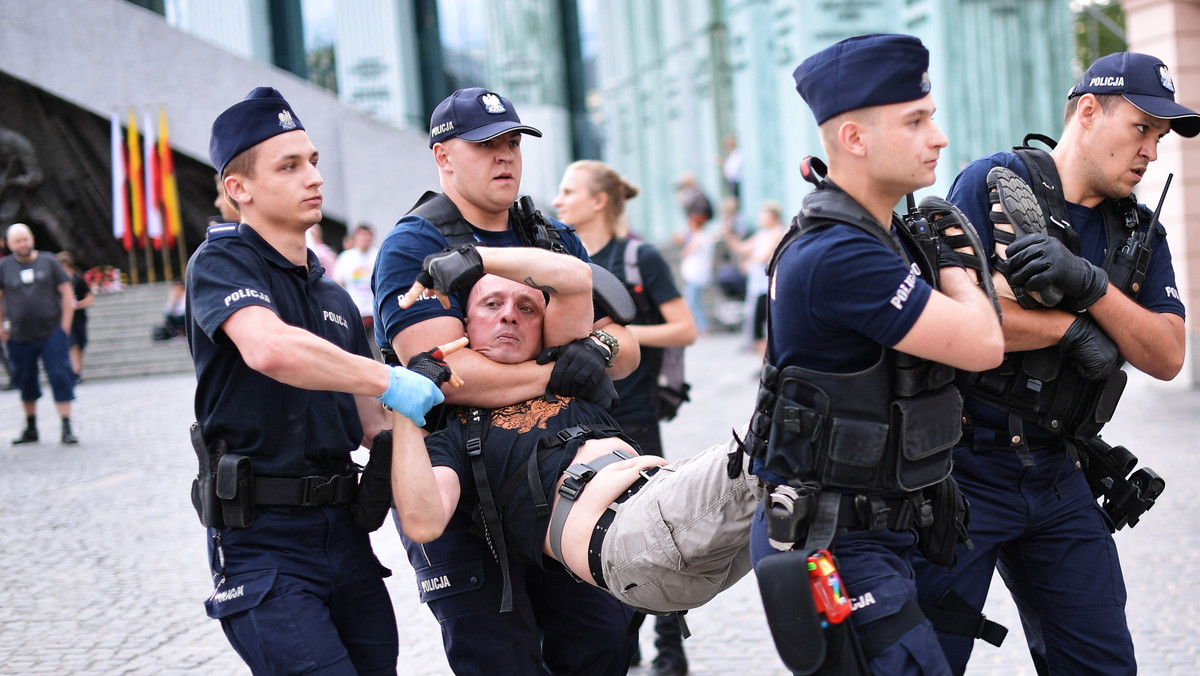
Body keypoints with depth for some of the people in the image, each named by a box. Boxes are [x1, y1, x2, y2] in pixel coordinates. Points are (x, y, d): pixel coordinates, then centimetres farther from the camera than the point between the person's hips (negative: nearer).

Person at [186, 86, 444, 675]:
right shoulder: (222, 260, -7)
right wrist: (389, 380, -22)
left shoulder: (335, 297, 18)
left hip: (343, 531, 7)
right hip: (263, 540, -7)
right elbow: (269, 348, -29)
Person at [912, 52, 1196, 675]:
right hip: (964, 472, -6)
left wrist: (1090, 284, -18)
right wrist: (1075, 328, -12)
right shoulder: (995, 181, -8)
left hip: (1057, 478, 6)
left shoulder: (1140, 232, 10)